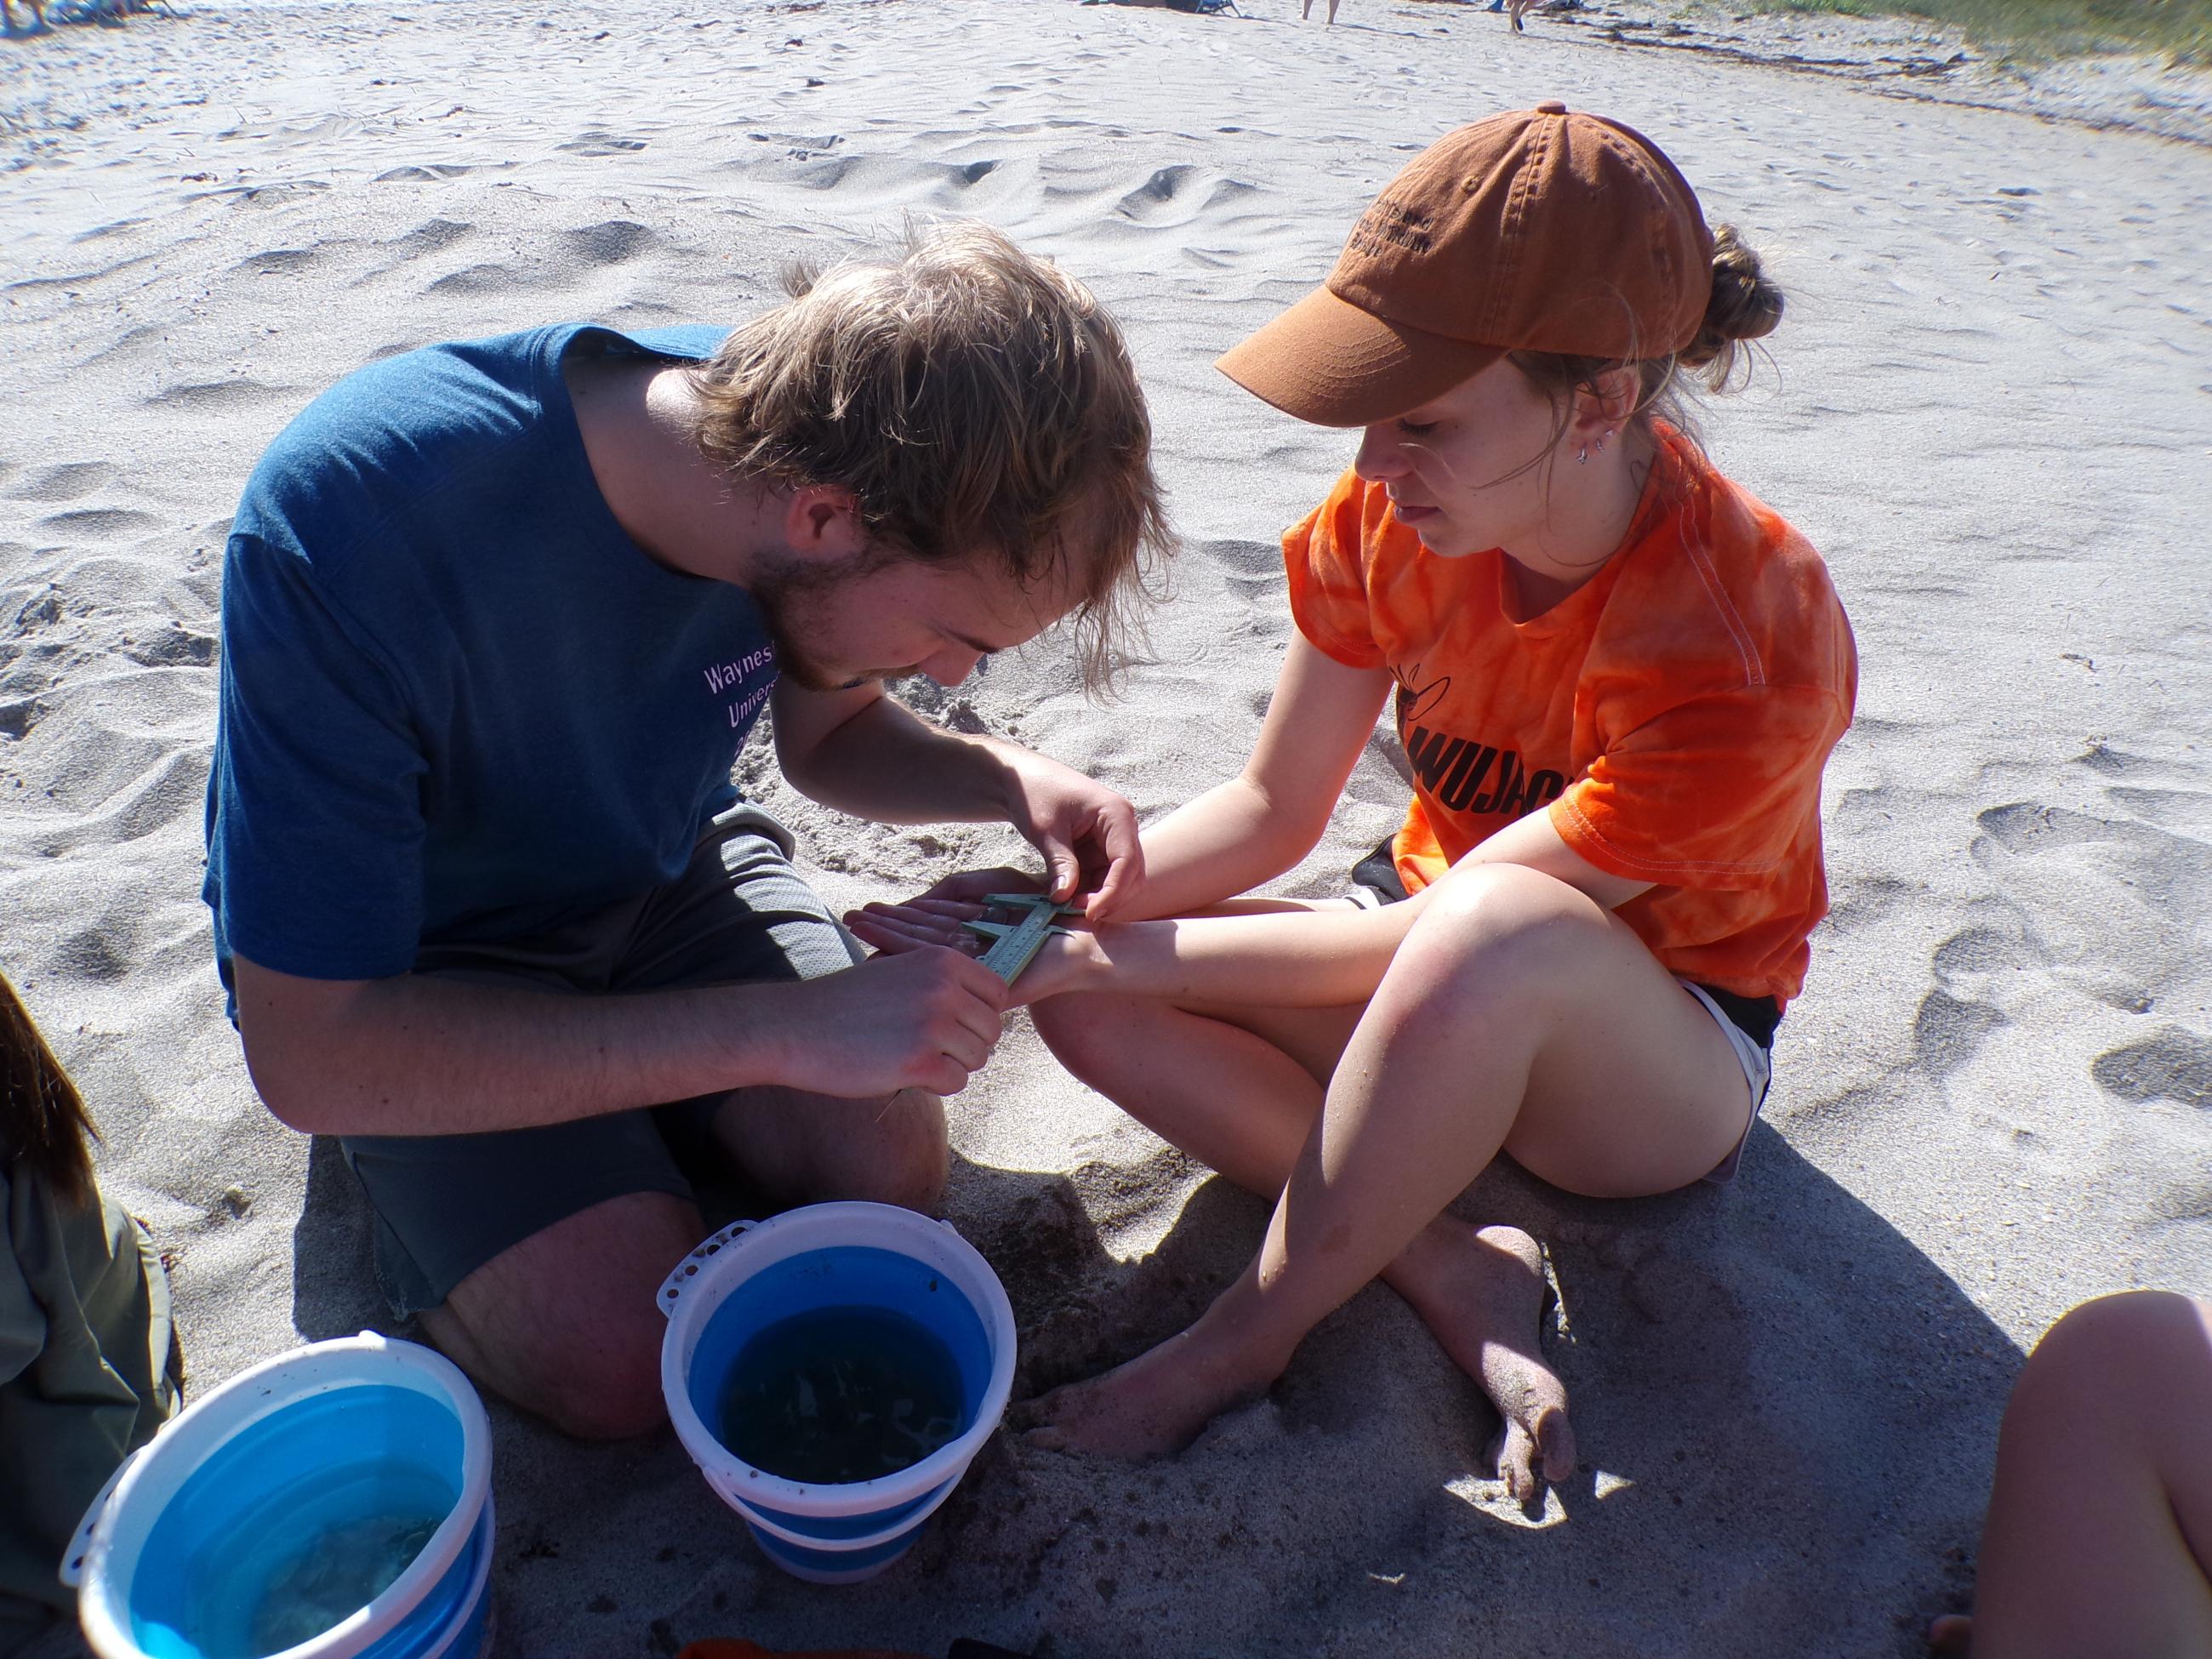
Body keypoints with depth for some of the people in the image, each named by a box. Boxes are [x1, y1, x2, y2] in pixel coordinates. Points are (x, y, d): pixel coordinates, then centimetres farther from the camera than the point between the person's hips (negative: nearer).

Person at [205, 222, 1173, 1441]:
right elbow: (309, 1056, -33)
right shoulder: (353, 528, -38)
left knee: (888, 1162, -15)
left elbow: (828, 733, 0)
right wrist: (788, 1027, -37)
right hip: (400, 963, -3)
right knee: (625, 1354, -18)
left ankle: (605, 1105, 11)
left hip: (662, 872, 4)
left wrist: (1013, 783, -21)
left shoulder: (803, 428, -20)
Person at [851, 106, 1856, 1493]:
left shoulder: (1746, 644, -31)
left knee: (1498, 922, -42)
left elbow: (1461, 920, -29)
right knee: (1083, 991, -17)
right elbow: (1273, 806, -7)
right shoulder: (1397, 513, -14)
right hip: (1448, 998, 5)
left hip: (1658, 1059, -5)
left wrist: (1116, 951, -28)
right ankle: (1451, 1270, -18)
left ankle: (1247, 1340, -20)